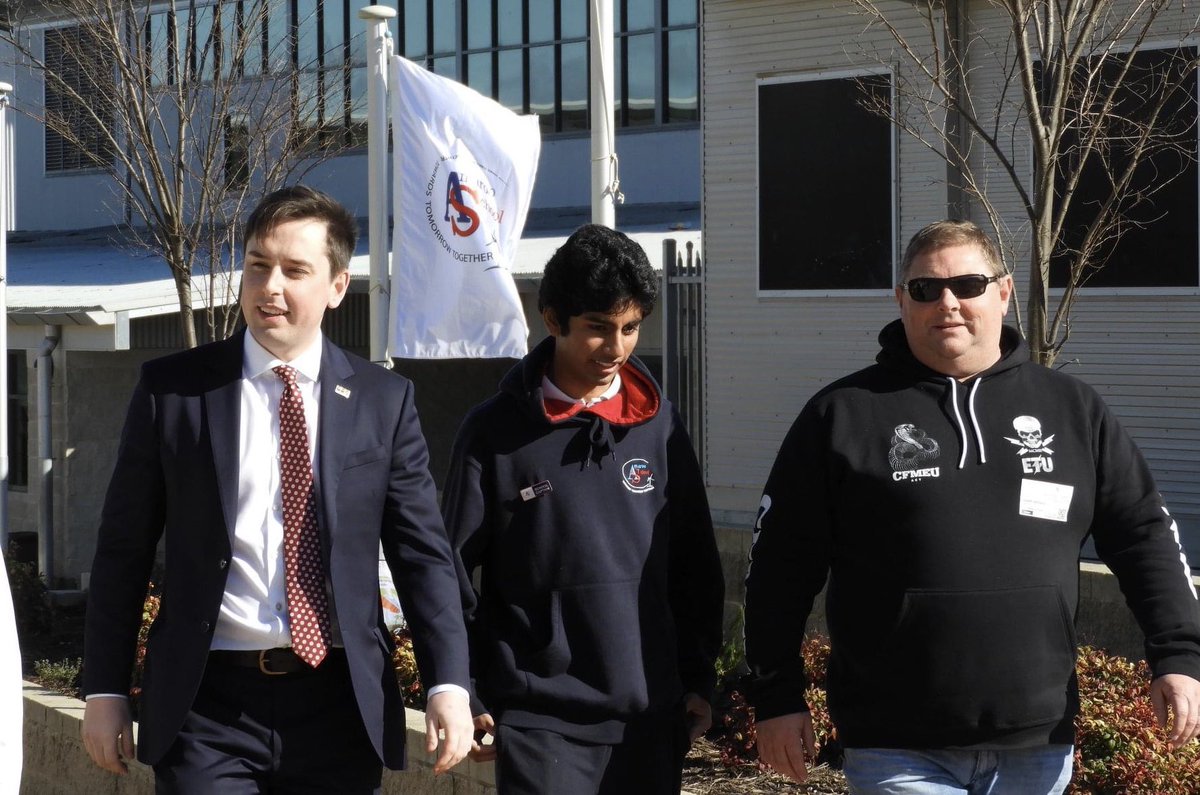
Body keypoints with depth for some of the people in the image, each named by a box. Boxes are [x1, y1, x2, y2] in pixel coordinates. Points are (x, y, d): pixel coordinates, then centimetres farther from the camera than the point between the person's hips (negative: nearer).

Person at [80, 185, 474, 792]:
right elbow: (123, 549, 5)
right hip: (208, 703, -1)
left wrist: (449, 683, -7)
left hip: (340, 703, 1)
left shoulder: (384, 400, 4)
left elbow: (422, 551, 3)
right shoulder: (171, 389, 1)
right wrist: (105, 690, 3)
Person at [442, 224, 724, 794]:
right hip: (540, 719, -3)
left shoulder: (659, 425, 7)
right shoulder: (496, 431, -3)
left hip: (650, 715, 4)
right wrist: (465, 694, -2)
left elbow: (695, 565, 13)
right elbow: (453, 572, 0)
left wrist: (698, 679, 11)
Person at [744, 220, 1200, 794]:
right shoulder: (842, 415, 1)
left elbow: (1144, 533, 12)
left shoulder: (1073, 409, 9)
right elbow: (782, 563, 3)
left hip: (1037, 745, 3)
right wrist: (777, 697, 0)